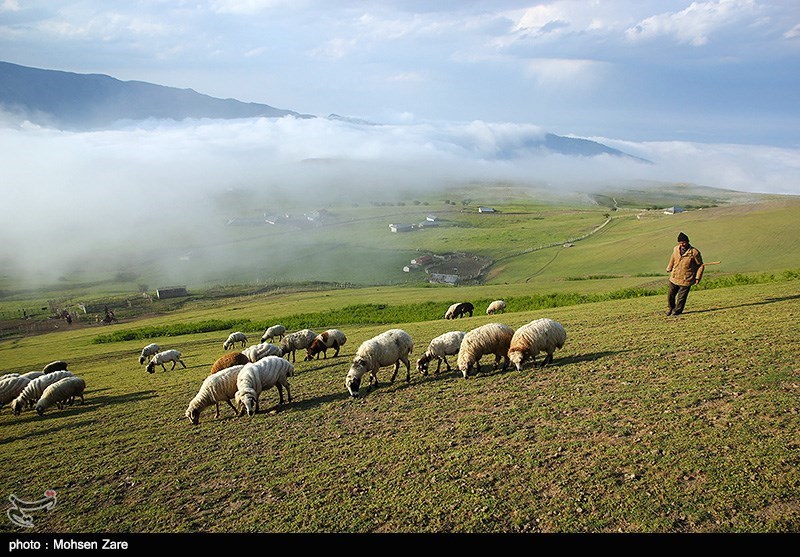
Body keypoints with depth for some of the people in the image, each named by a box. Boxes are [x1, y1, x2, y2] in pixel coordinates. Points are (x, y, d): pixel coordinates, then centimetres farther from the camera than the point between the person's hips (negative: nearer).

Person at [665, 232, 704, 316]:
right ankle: (671, 308, 37)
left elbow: (701, 265, -5)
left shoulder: (694, 252, -15)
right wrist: (669, 269, 30)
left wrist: (697, 277, -8)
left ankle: (677, 311, 23)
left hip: (686, 280, -4)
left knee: (681, 297, 3)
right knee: (670, 295, 13)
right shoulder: (676, 249, -2)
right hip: (674, 278, 5)